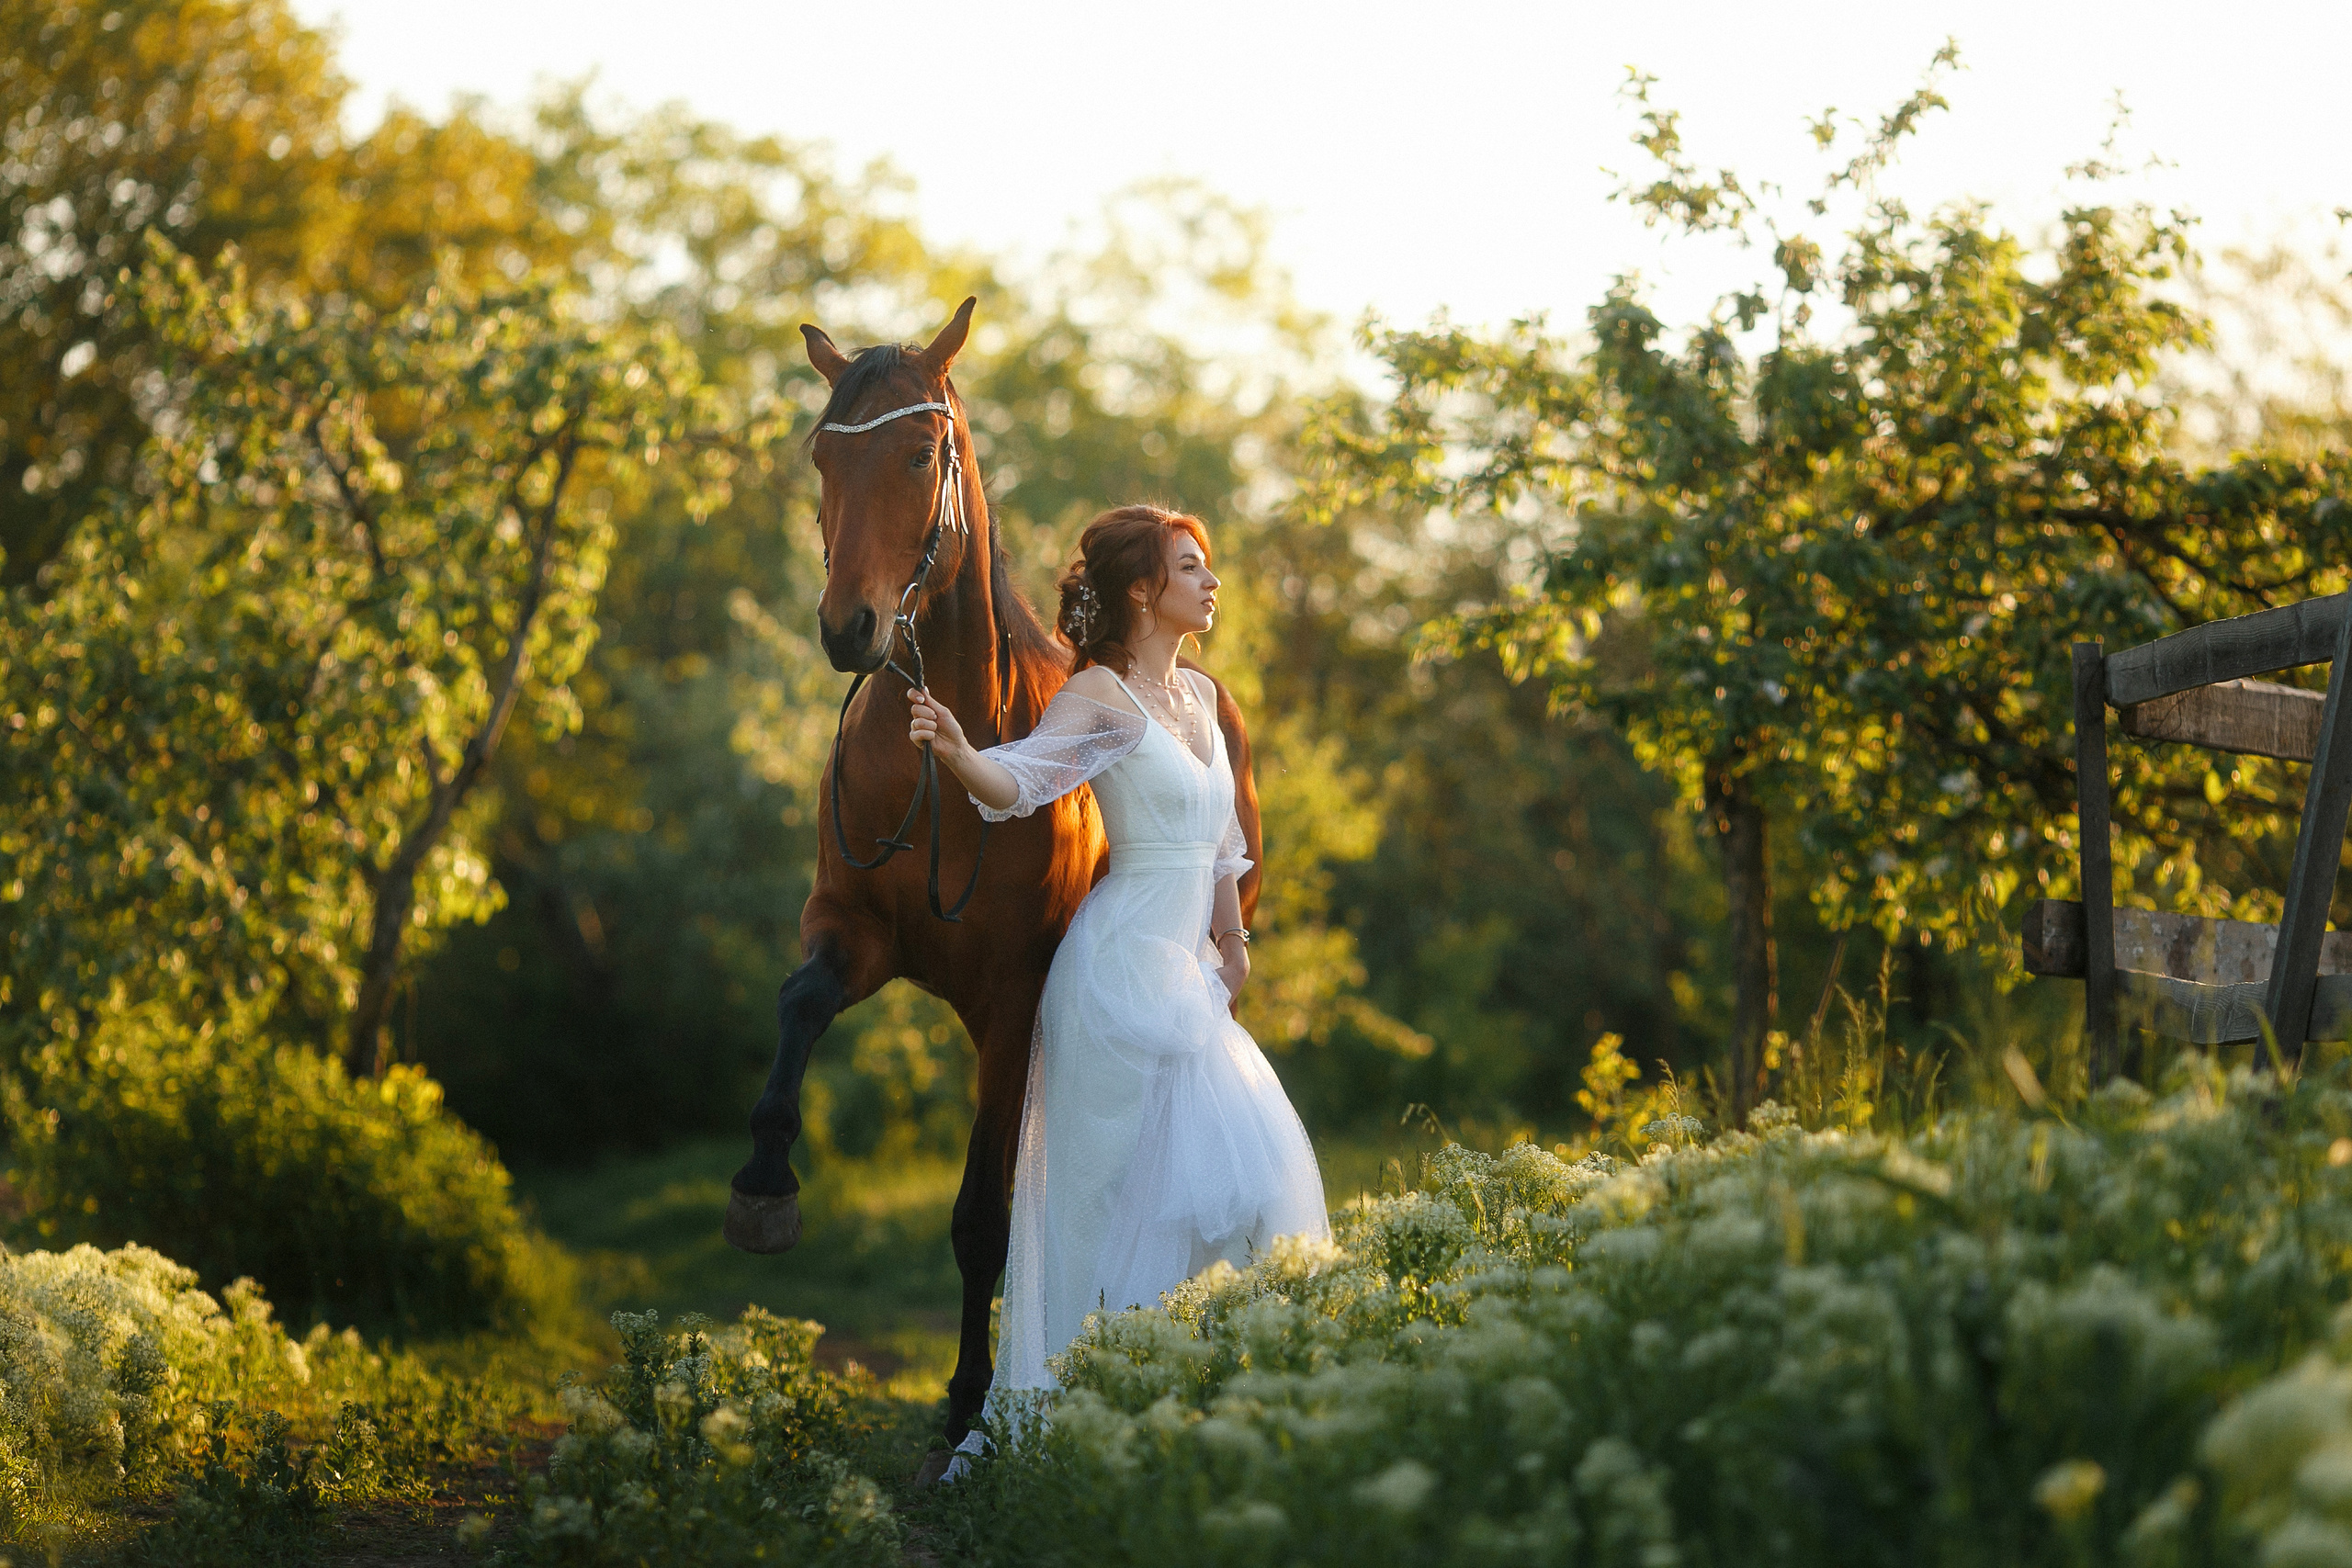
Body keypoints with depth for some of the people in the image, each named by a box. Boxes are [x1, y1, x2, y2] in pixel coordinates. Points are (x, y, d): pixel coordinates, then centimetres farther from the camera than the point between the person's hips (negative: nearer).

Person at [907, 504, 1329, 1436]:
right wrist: (955, 750, -43)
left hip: (1187, 968, 8)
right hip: (1125, 965, -8)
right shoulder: (1101, 696, -9)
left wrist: (1230, 942, 25)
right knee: (1145, 1182, -9)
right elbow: (1020, 780, -23)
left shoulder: (1198, 695, 14)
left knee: (1250, 1169, 9)